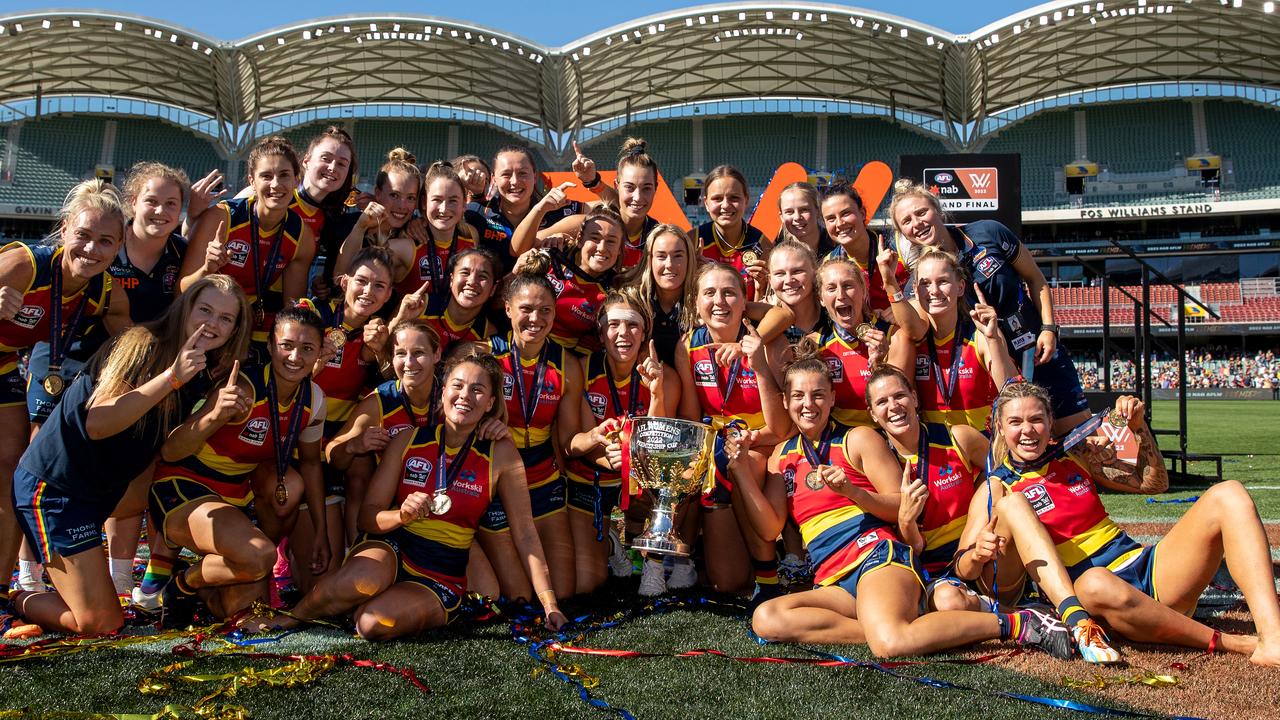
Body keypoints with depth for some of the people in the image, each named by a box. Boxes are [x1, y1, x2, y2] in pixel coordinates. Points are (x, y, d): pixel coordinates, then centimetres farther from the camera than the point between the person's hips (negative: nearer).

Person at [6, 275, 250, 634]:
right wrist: (173, 376, -35)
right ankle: (16, 602, 15)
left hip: (104, 490, 8)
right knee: (100, 624, -8)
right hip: (52, 486, -8)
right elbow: (97, 424, -30)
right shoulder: (143, 345, -20)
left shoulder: (203, 374, 3)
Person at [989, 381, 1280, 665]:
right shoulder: (1000, 487, 1)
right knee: (1095, 583, -45)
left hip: (1145, 570, 6)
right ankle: (1229, 643, -26)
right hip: (1091, 590, -6)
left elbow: (1153, 483, 17)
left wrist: (1138, 427, 5)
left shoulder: (1073, 454, 14)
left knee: (1230, 495, -11)